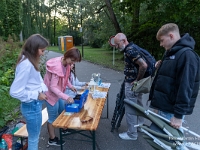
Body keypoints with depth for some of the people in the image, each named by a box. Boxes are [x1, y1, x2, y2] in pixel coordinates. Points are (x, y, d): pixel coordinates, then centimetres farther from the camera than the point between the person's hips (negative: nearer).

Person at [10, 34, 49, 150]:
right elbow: (15, 91, -25)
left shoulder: (31, 61, 5)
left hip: (35, 104, 9)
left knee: (33, 137, 27)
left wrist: (43, 90, 1)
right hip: (32, 106, -9)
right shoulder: (26, 64, -25)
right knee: (34, 138, 12)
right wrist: (36, 95, -18)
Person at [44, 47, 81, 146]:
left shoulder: (66, 63, -6)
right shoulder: (57, 67, -33)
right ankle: (52, 139, 26)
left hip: (58, 93, 8)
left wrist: (70, 86, -2)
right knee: (53, 117, 6)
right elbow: (52, 87, -32)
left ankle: (64, 129, 46)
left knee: (63, 111, 22)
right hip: (51, 94, -8)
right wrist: (66, 97, -35)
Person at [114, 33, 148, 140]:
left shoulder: (130, 51, -21)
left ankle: (132, 134, 16)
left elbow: (144, 65, -30)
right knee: (138, 105, 22)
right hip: (136, 84, 10)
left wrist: (137, 80, -19)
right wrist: (138, 80, 15)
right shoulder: (131, 49, 9)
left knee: (130, 109, 2)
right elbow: (140, 65, 19)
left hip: (132, 84, -10)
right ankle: (140, 125, 41)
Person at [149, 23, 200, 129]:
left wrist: (179, 115, -21)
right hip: (162, 107, 9)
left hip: (171, 111, -8)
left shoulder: (187, 55, -15)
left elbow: (185, 87, -22)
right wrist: (153, 99, 18)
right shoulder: (169, 54, 14)